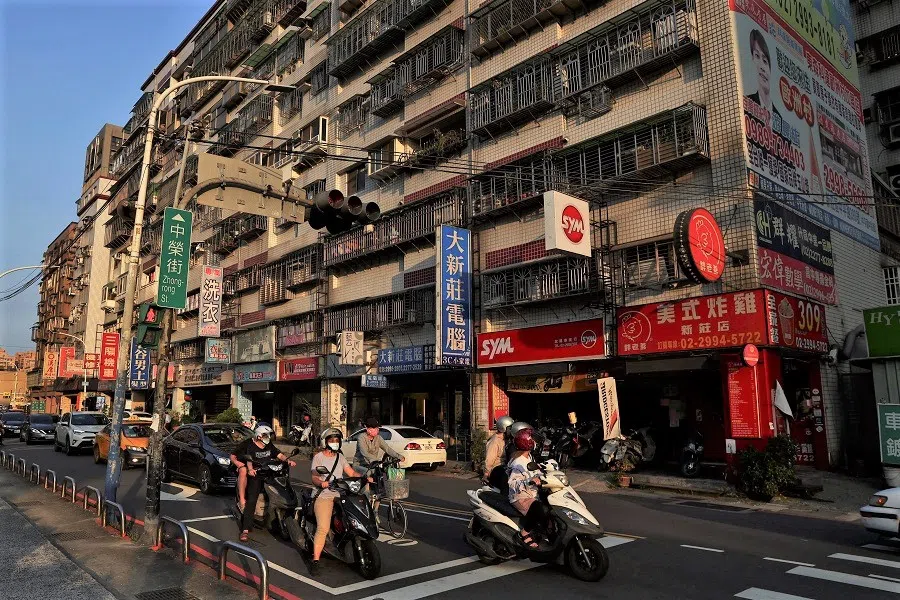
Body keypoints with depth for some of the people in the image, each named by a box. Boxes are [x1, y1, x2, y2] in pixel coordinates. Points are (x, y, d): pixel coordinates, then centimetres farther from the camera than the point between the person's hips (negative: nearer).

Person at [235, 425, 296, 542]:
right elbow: (249, 460, -17)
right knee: (251, 501, -17)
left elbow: (279, 455, 12)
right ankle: (245, 530, -17)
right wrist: (250, 469, -37)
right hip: (256, 476, -6)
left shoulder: (269, 445, 17)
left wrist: (288, 460, -8)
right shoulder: (251, 446, -1)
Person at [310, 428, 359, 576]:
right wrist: (321, 483, -29)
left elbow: (351, 473, 13)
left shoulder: (340, 457, 18)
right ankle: (315, 561, -12)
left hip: (340, 495, 5)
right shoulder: (318, 457, 2)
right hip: (324, 496, -5)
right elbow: (314, 478, -7)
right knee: (323, 528, -20)